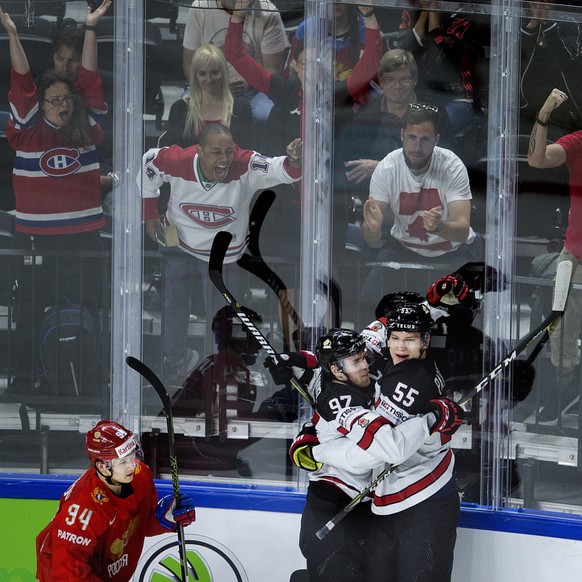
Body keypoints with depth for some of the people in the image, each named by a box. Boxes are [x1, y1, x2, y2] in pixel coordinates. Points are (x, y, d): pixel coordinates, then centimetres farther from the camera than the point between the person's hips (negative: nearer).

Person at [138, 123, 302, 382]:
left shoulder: (245, 166, -32)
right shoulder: (177, 162, -28)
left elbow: (276, 169, -49)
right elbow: (148, 162, -7)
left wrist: (293, 162, -73)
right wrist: (149, 215, -2)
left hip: (222, 252, -1)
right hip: (177, 242, 1)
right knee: (173, 304, 13)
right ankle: (175, 359, 36)